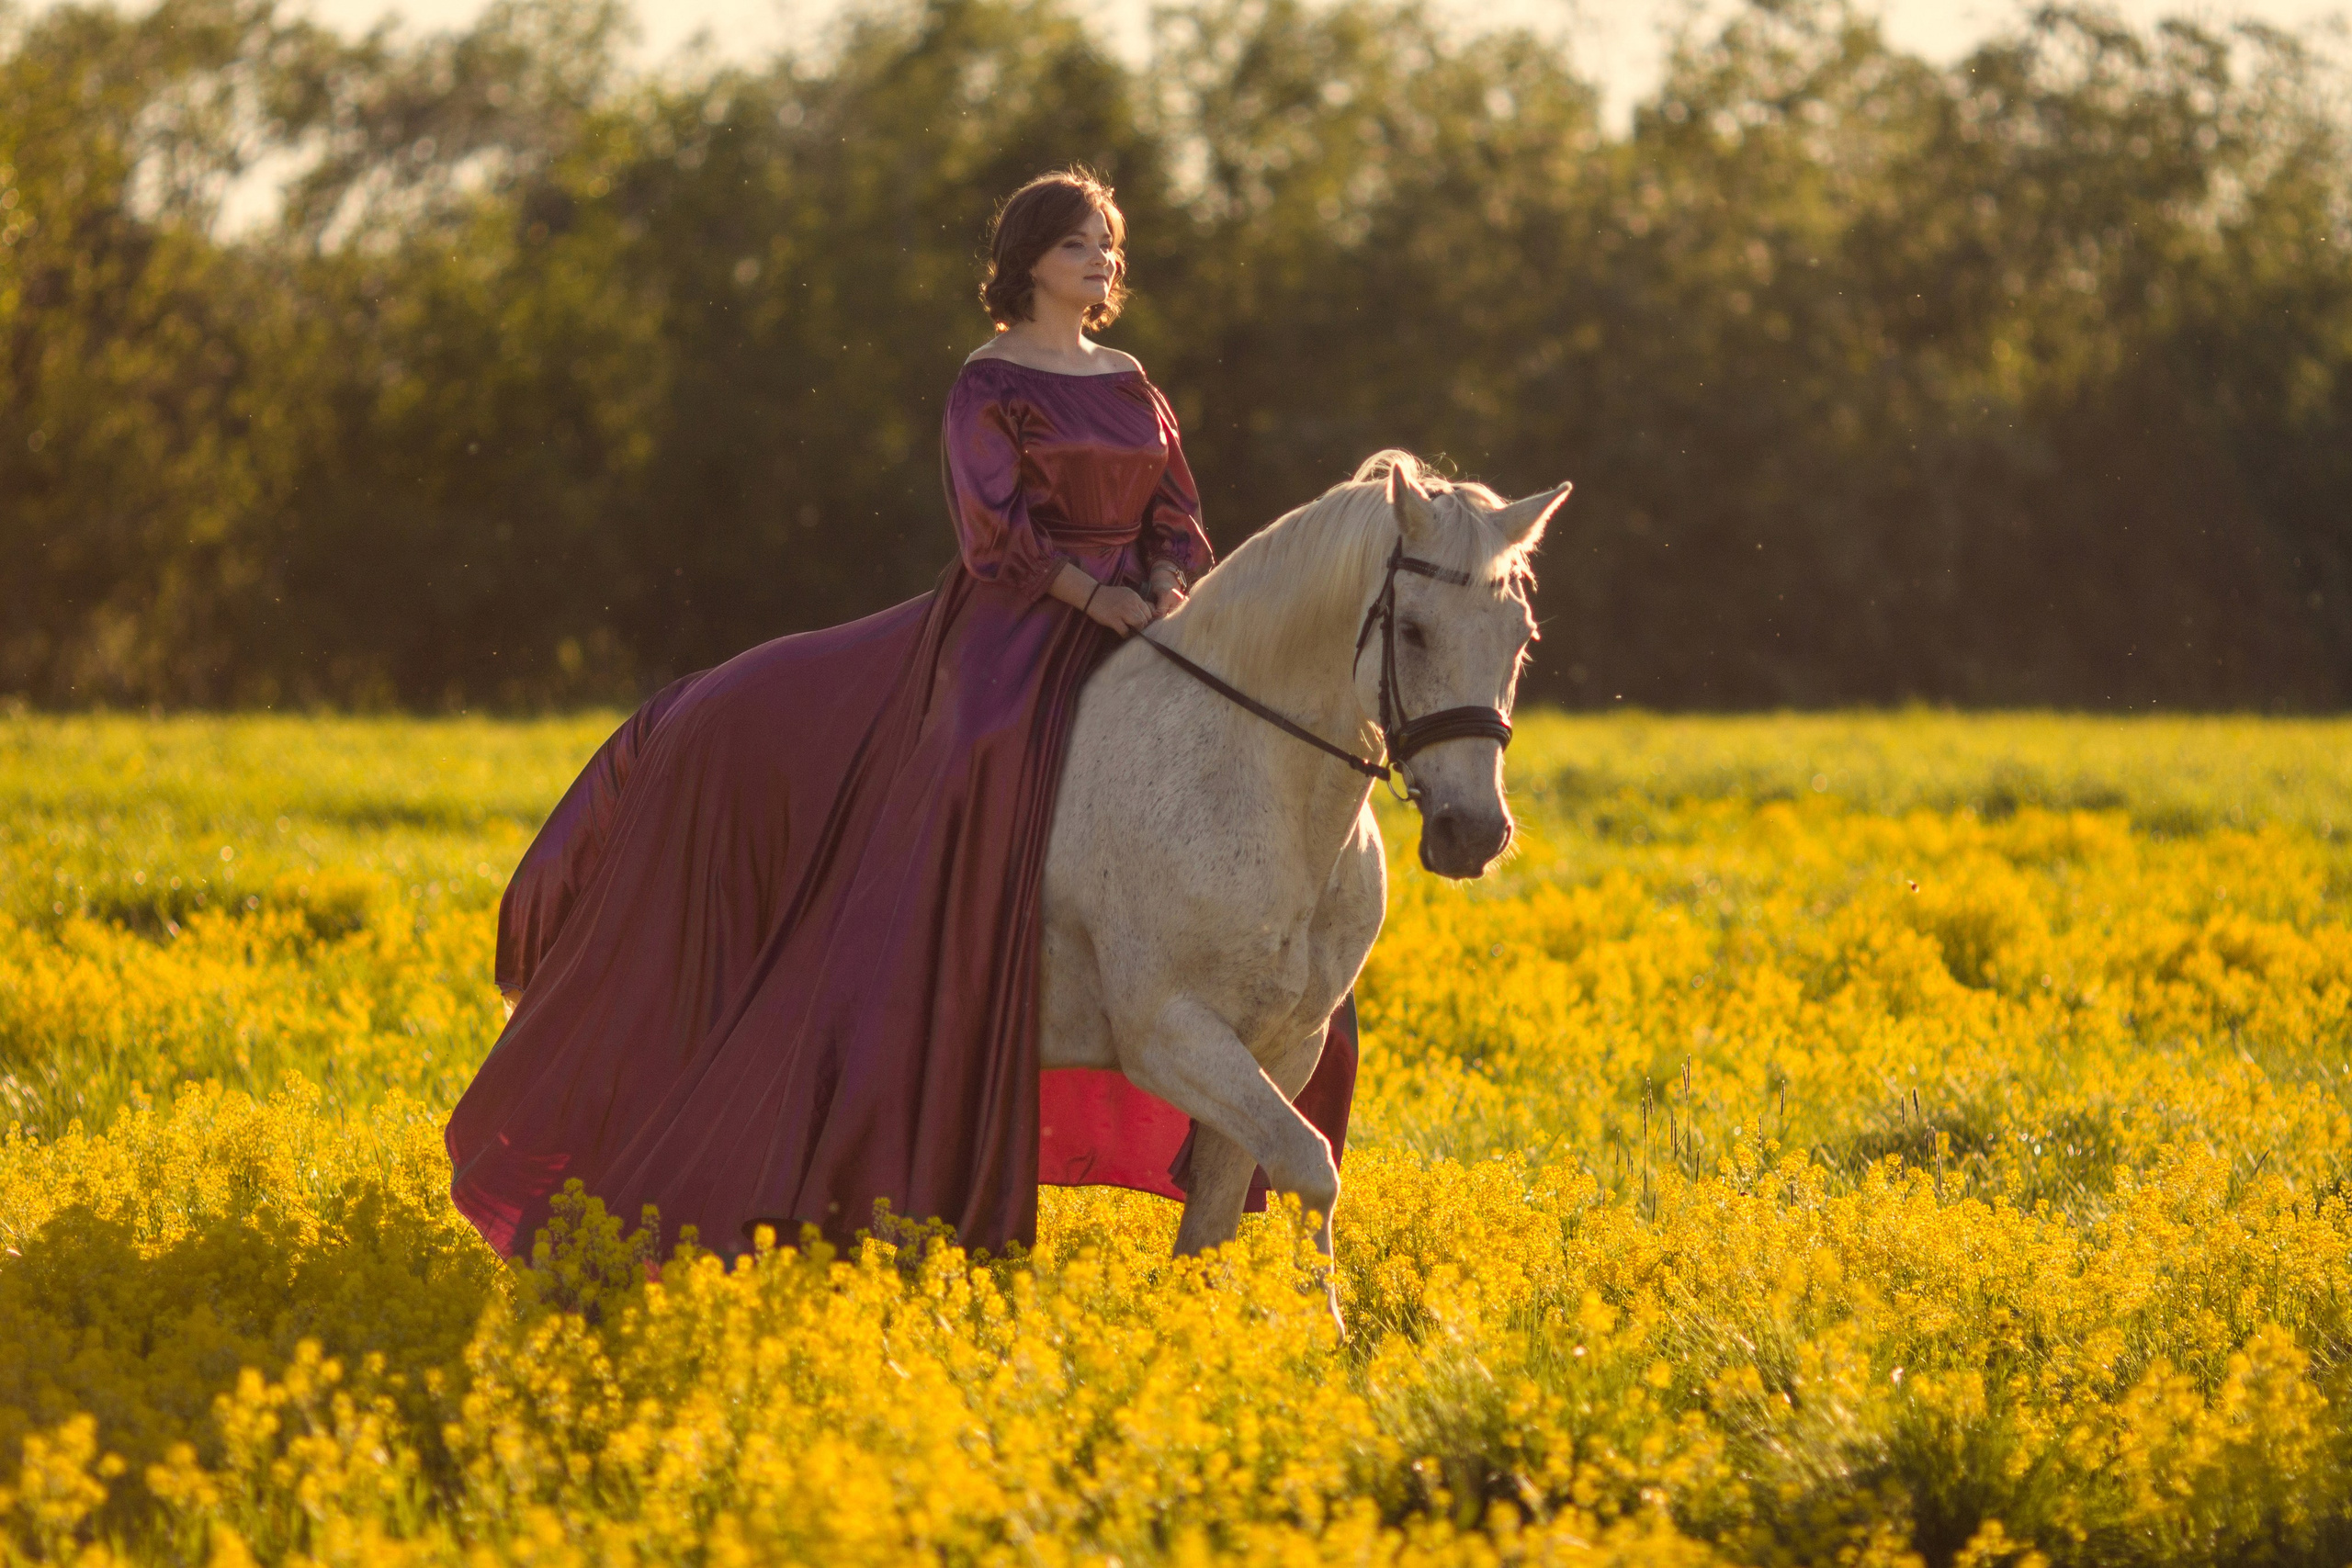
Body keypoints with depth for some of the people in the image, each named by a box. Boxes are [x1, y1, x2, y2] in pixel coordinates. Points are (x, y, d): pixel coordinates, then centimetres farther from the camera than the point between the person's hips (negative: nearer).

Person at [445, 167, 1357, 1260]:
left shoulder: (1135, 391, 16)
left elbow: (1178, 522, 12)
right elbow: (999, 527, -11)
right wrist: (1100, 598, -20)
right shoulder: (988, 384, -1)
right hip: (1008, 636, -5)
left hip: (1129, 639, 6)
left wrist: (1165, 593, -8)